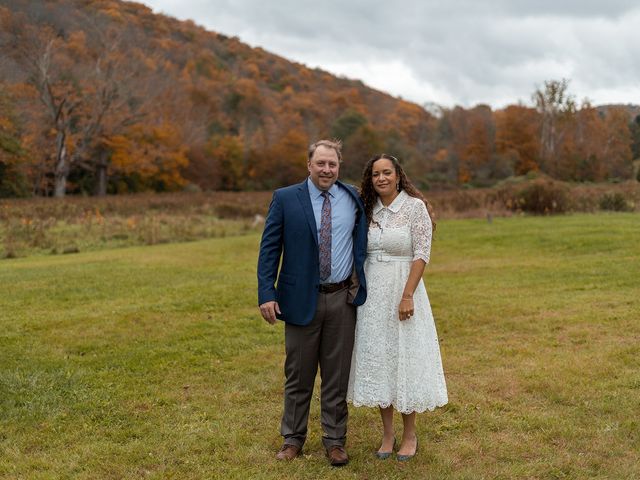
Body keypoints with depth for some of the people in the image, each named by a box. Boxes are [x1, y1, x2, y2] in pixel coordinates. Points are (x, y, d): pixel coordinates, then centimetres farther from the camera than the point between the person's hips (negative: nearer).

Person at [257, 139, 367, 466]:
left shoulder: (353, 198, 5)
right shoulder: (285, 199, -2)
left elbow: (362, 241, 16)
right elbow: (269, 248, -4)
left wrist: (361, 285, 3)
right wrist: (266, 294, -12)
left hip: (343, 299, 2)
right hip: (301, 298, -1)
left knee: (337, 375, 9)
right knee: (298, 375, 10)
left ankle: (334, 440, 23)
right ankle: (293, 438, 27)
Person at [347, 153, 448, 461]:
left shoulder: (415, 206, -7)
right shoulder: (368, 210, 8)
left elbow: (422, 254, -11)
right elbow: (361, 254, 12)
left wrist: (407, 295, -17)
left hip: (402, 290, -5)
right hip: (372, 294, 5)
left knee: (404, 358, 2)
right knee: (377, 359, 8)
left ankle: (409, 435, 17)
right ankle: (387, 433, 20)